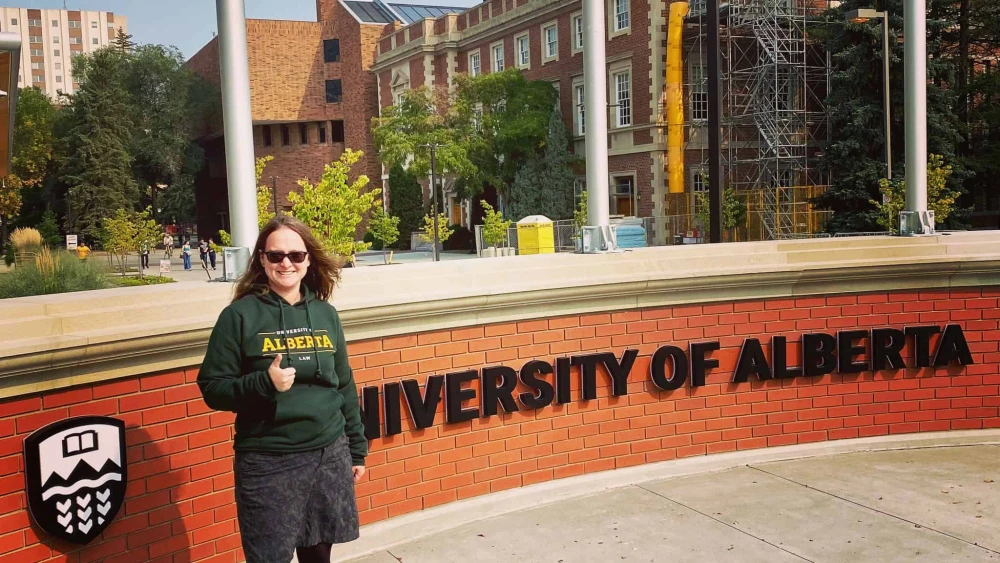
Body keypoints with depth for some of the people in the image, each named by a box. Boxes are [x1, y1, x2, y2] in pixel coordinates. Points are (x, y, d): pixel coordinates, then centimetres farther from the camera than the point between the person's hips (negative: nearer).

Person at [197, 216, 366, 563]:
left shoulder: (325, 313, 5)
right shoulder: (240, 315, -7)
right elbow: (212, 388, -6)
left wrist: (357, 448, 13)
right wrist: (264, 383, -22)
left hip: (329, 455, 4)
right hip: (267, 463, -3)